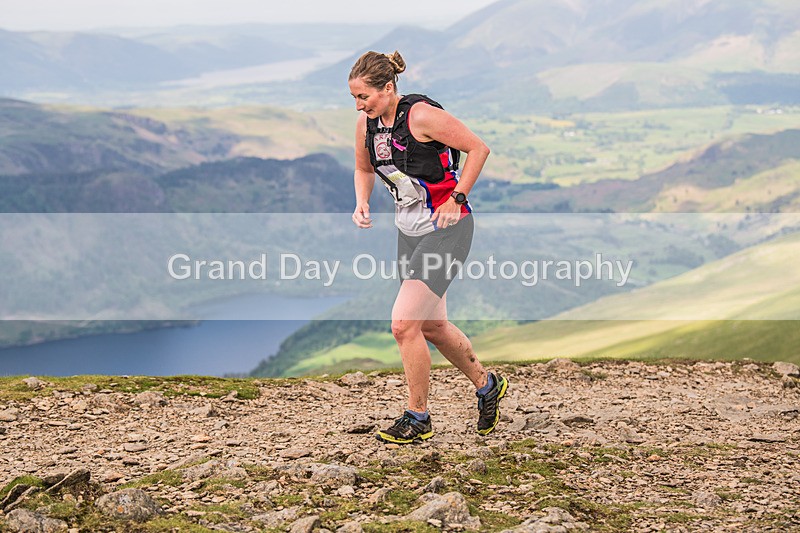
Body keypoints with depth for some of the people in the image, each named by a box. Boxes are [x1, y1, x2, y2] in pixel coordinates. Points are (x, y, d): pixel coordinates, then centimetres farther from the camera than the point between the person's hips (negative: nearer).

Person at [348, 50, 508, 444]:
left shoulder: (421, 115, -20)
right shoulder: (367, 123, 1)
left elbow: (479, 148, -15)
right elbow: (363, 169, 19)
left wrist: (456, 199, -16)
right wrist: (361, 204, 1)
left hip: (447, 228, -8)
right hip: (409, 230, 8)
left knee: (404, 323, -14)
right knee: (431, 326, 17)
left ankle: (418, 418, 3)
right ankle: (486, 385, 40)